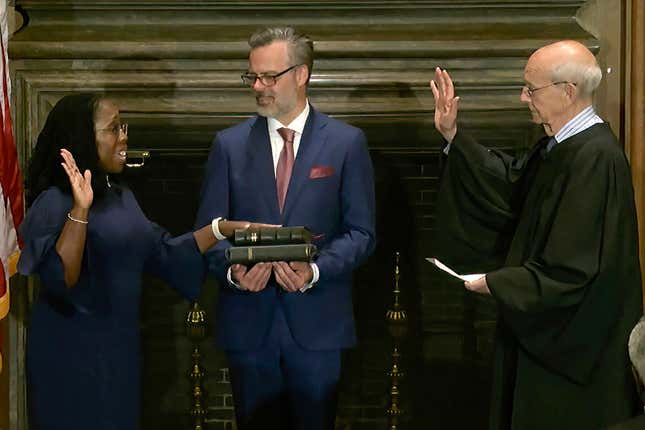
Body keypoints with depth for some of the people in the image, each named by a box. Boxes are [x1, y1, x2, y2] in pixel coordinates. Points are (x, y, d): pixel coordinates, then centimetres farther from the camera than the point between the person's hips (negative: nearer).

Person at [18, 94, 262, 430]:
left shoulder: (119, 195, 9)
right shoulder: (55, 202, -16)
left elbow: (163, 252, 12)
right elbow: (59, 280, -27)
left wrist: (223, 228, 5)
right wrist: (80, 210, -36)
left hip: (119, 346, 8)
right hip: (71, 354, -8)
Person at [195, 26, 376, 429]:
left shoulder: (347, 142, 0)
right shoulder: (229, 144, 6)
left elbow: (361, 232, -1)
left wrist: (315, 270, -17)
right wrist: (232, 270, -15)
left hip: (316, 322, -1)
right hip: (248, 321, 2)